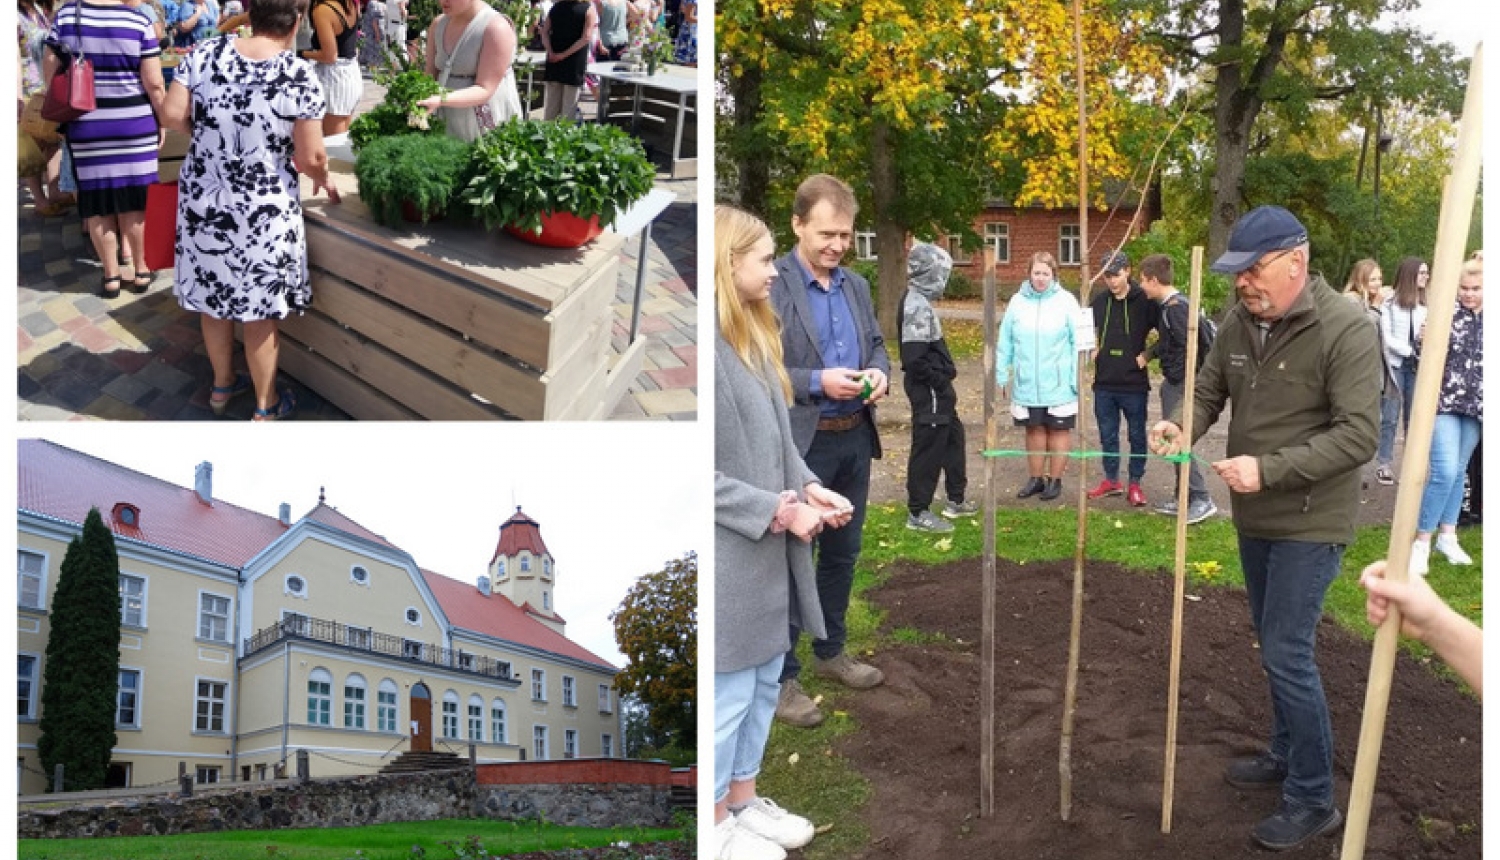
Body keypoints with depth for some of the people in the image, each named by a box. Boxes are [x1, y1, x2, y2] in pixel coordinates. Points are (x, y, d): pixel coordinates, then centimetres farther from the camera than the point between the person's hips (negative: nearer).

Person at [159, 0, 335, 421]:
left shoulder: (207, 52, -5)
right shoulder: (300, 75, -16)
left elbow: (172, 114, -6)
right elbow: (310, 157, -14)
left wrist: (209, 136, 12)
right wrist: (322, 177, 7)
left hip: (202, 199, 4)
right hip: (262, 210, -4)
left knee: (213, 297, 21)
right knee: (259, 311, 10)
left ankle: (222, 385, 41)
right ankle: (265, 406, 25)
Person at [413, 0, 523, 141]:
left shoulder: (497, 28, -16)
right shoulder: (438, 25, 5)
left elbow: (484, 90, -20)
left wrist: (441, 100, -32)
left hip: (488, 125, -6)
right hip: (450, 123, 6)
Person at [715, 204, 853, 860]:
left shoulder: (754, 335, 9)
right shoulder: (713, 349, -21)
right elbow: (705, 477, -22)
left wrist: (809, 488, 0)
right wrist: (780, 510, -19)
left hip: (767, 549, 9)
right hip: (729, 554, -9)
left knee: (763, 682, 19)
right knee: (728, 692, 5)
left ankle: (745, 799, 35)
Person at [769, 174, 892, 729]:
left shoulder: (857, 285, 10)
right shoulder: (765, 287, -12)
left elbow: (877, 343, 18)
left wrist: (879, 372, -5)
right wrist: (818, 382, -24)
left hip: (855, 438, 7)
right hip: (799, 444, -7)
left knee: (842, 554, 18)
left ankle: (830, 652, 35)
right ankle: (780, 678, 12)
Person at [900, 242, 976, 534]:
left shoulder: (919, 302, 11)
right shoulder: (917, 306, -21)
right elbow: (914, 359, -28)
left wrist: (944, 375, 11)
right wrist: (939, 381, -17)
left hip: (935, 389, 11)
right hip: (928, 391, -11)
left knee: (953, 438, 21)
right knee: (928, 448, -2)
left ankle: (955, 501, 33)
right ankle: (917, 512, 8)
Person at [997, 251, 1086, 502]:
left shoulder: (1066, 301, -6)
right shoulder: (1018, 301, 1)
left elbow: (1078, 341, -7)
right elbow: (1004, 342, 5)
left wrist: (1078, 378, -10)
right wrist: (1001, 375, 4)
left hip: (1059, 385, -2)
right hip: (1026, 384, 3)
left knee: (1058, 430, 8)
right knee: (1034, 430, 12)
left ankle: (1055, 480, 19)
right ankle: (1036, 479, 24)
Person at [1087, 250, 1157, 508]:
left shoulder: (1144, 300, -10)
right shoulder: (1099, 301, 3)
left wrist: (1147, 354, -8)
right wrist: (1091, 349, 4)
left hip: (1134, 383, -4)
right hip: (1104, 382, 4)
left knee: (1136, 435, 8)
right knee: (1107, 434, 14)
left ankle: (1135, 484, 18)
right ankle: (1111, 480, 27)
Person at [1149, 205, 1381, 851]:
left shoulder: (1346, 330, -20)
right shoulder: (1239, 322, -1)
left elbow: (1358, 435, -23)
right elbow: (1209, 389, 7)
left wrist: (1268, 469, -29)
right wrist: (1184, 428, -16)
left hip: (1310, 523, -7)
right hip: (1255, 517, 7)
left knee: (1287, 654, -5)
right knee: (1275, 647, 19)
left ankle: (1314, 800, 9)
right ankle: (1286, 756, 38)